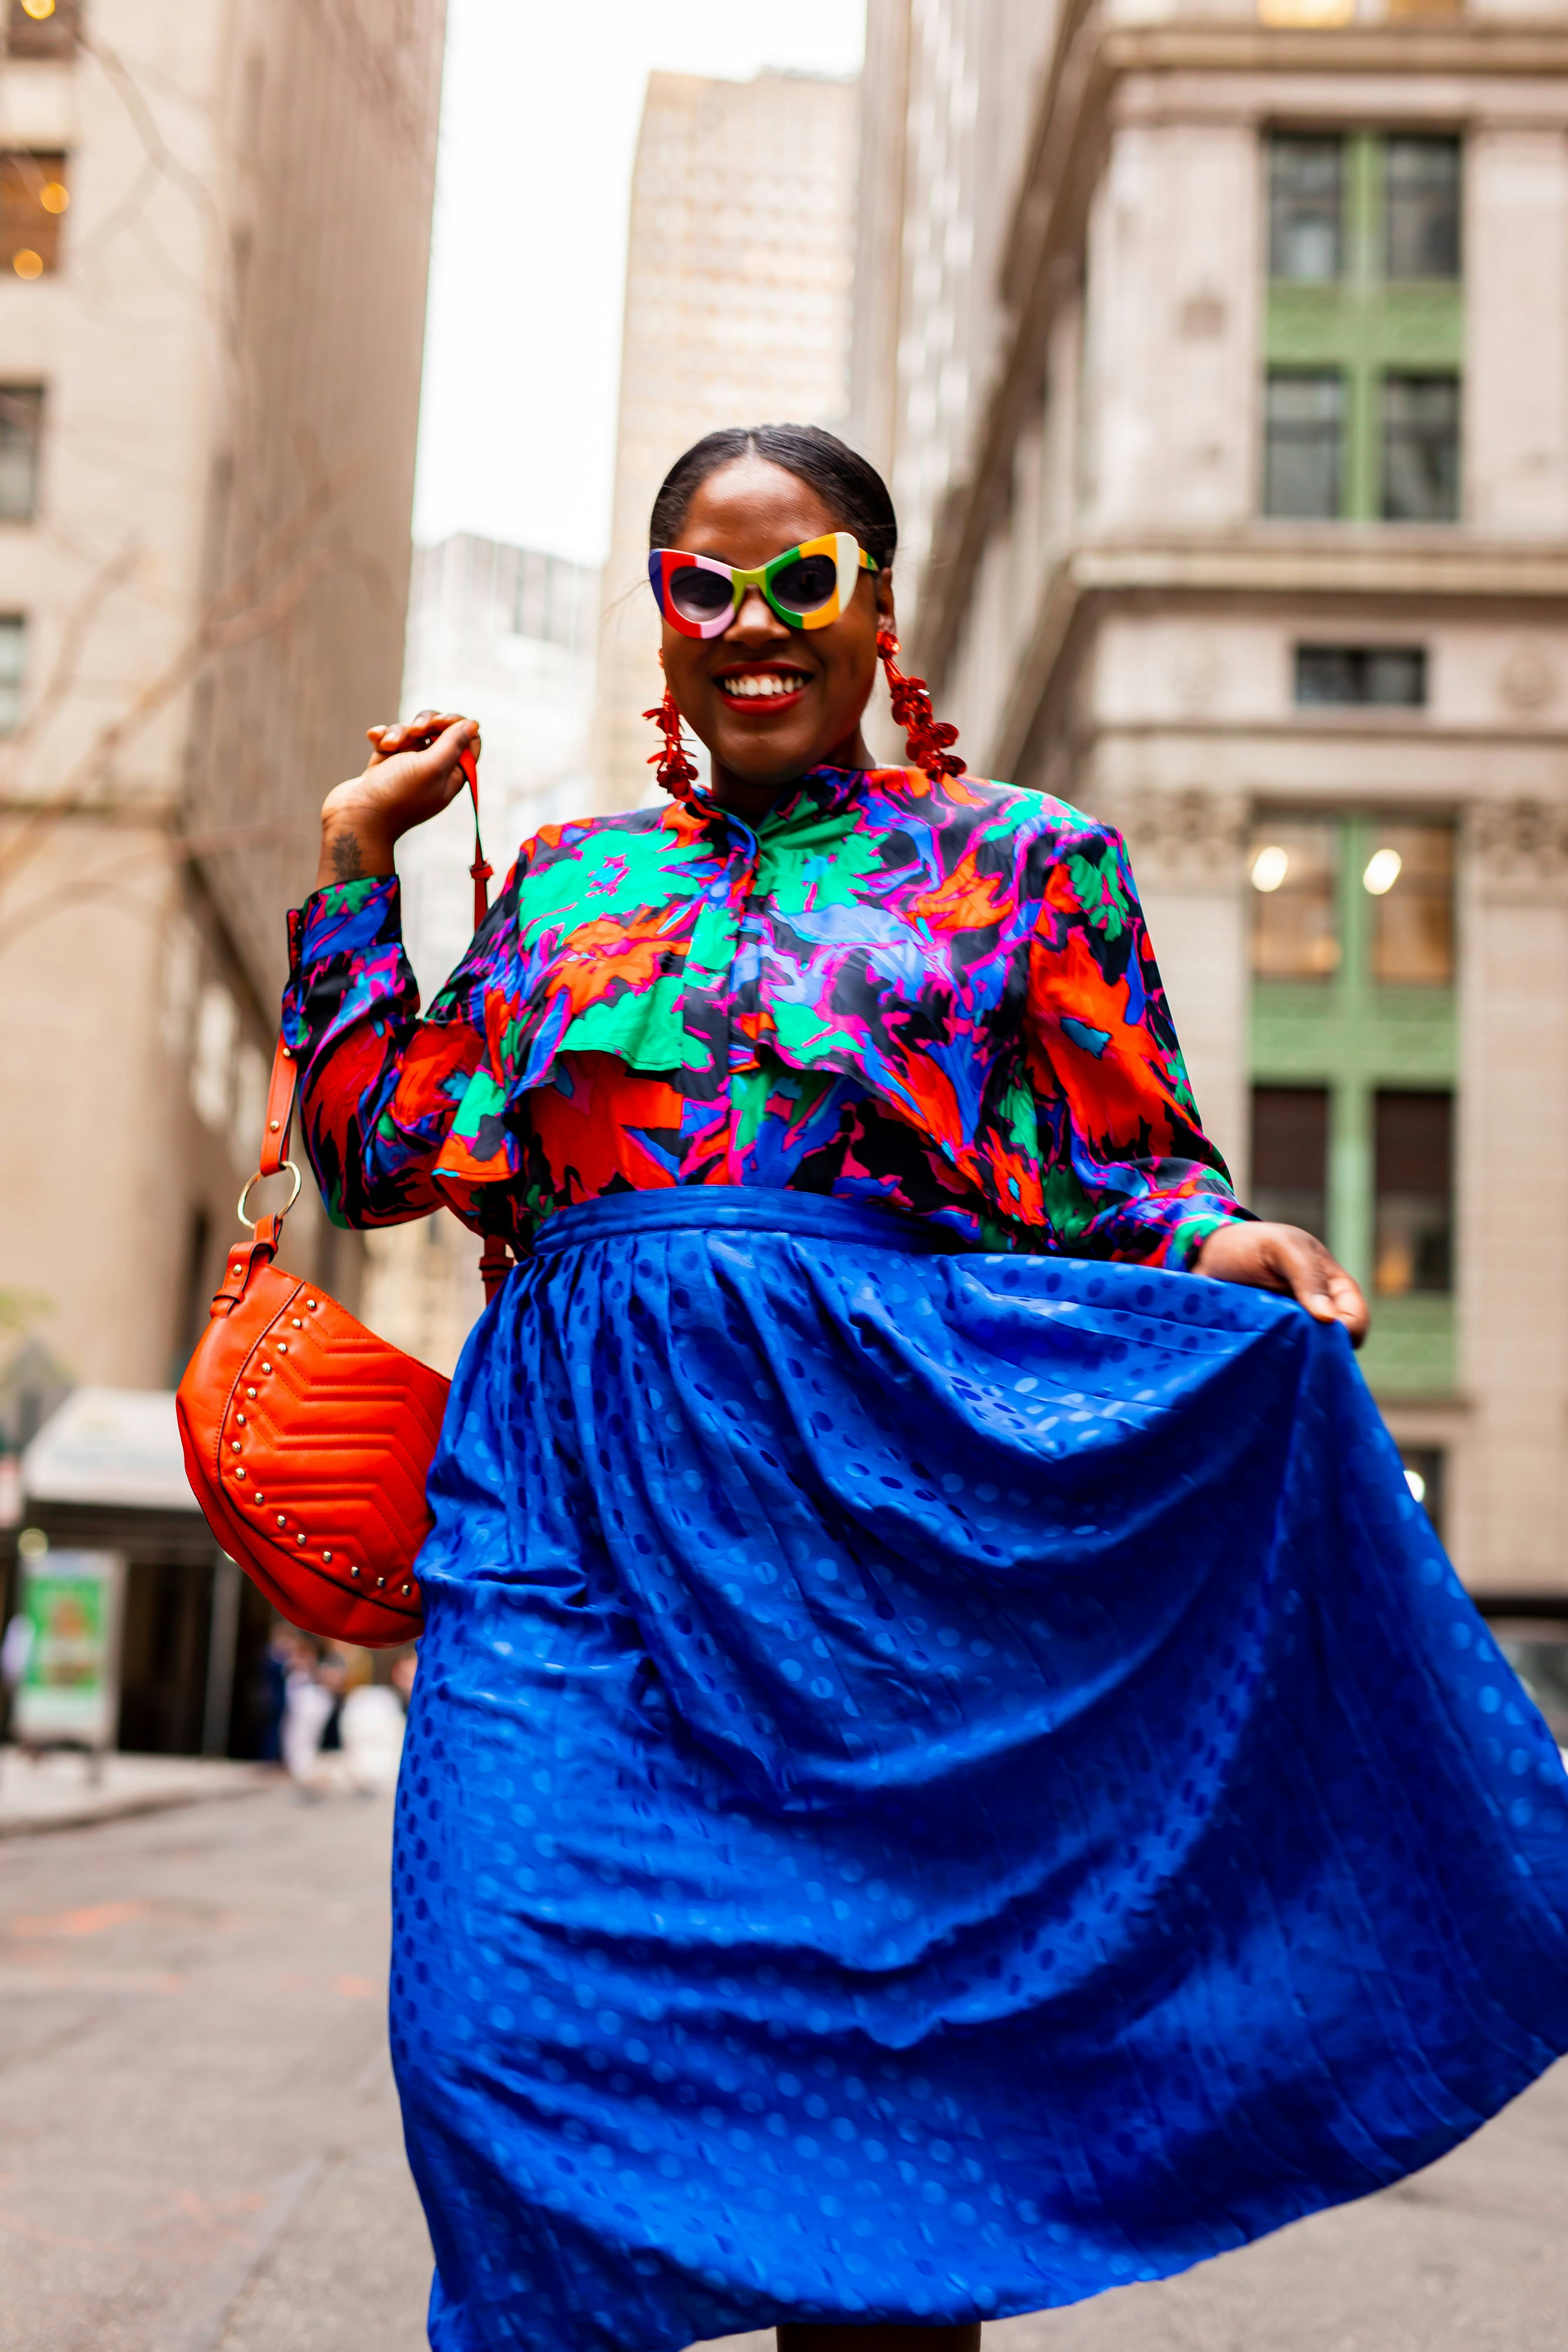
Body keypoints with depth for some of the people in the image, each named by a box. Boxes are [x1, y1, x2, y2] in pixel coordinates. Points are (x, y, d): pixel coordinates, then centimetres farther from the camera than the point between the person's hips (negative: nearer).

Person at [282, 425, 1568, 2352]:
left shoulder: (1021, 858, 13)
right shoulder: (571, 880, 21)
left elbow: (1132, 1175, 8)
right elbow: (378, 1150, 17)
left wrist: (1223, 1251, -14)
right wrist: (357, 851, 20)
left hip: (894, 1486, -2)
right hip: (576, 1497, 3)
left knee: (872, 2062, 0)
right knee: (514, 2024, -8)